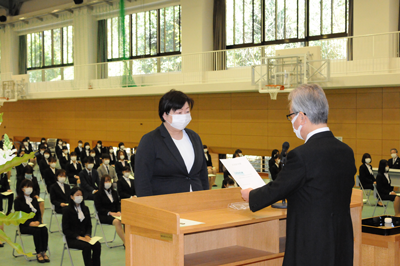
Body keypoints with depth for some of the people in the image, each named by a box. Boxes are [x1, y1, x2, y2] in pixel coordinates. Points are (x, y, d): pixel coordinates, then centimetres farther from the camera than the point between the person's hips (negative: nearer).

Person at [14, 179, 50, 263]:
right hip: (24, 226, -4)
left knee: (44, 229, -28)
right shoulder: (18, 201, 0)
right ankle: (38, 253, -26)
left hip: (35, 223, 5)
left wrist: (38, 221, -9)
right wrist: (29, 223, -21)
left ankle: (44, 252, -27)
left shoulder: (34, 199, 17)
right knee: (37, 231, -33)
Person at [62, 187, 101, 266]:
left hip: (84, 236, 5)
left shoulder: (85, 209, 12)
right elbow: (65, 230, -8)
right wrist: (78, 237, -18)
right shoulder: (67, 210, -5)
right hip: (72, 239, -5)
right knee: (87, 246, -33)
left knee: (97, 245, -25)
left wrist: (87, 235, -7)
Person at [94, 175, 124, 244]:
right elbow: (99, 208, -6)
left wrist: (118, 211, -4)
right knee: (116, 221, -36)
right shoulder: (98, 194, 1)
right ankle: (125, 243, -36)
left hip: (115, 213, 5)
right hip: (104, 215, -5)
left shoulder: (114, 192, 19)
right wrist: (109, 213, -18)